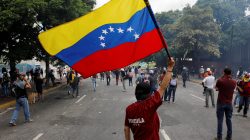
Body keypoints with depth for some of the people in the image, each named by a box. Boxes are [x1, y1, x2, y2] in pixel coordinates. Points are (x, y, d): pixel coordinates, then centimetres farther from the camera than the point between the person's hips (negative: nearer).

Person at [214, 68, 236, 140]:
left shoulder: (220, 80, -14)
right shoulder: (234, 82, -2)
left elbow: (216, 88, 2)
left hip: (221, 103, -3)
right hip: (229, 103, 3)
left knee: (220, 120, 2)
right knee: (229, 120, 13)